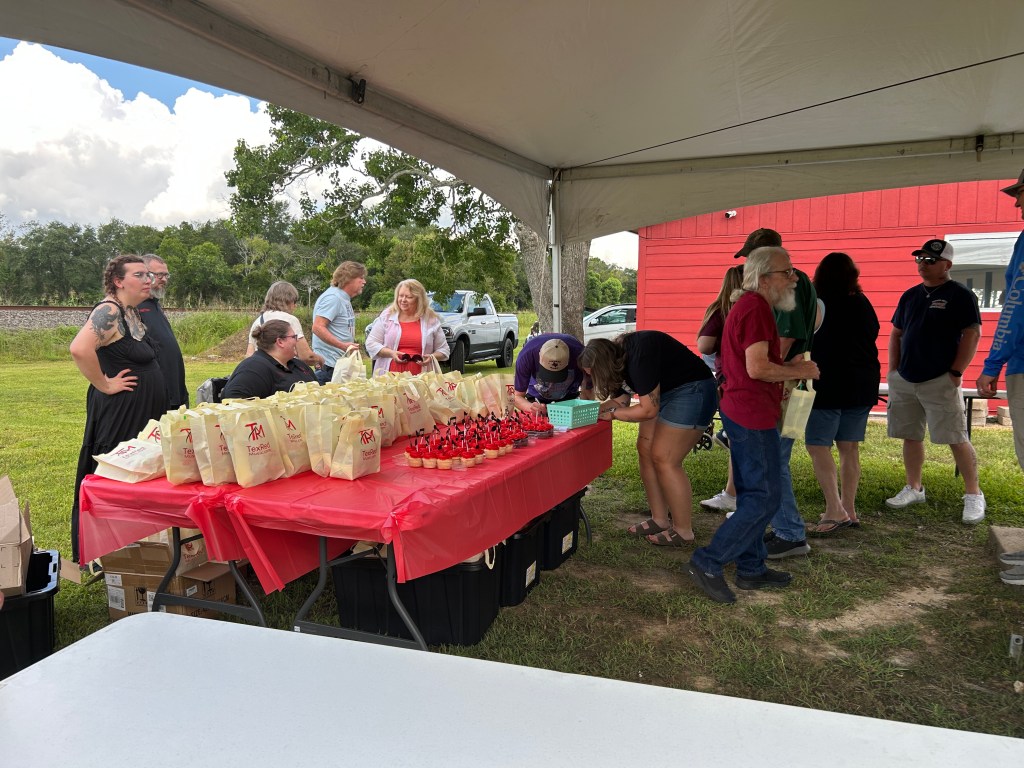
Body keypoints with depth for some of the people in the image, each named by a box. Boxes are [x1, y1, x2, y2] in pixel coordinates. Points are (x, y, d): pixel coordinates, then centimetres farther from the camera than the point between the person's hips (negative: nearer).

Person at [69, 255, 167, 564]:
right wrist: (104, 384, -23)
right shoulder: (109, 312, -18)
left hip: (143, 412, 9)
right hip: (118, 412, -9)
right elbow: (79, 349, -34)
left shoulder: (132, 313, 12)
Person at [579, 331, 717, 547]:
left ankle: (683, 531, 1)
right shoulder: (617, 357, 0)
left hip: (692, 391, -10)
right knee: (645, 450, 5)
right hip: (662, 393, 10)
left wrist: (611, 414, -14)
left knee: (664, 459, -11)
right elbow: (620, 400, 6)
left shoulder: (638, 357, -30)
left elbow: (648, 410, -25)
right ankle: (660, 519, 15)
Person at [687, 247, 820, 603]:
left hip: (740, 411, 11)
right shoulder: (756, 308, -16)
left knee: (752, 495, 16)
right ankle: (708, 563, -2)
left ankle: (751, 568, 25)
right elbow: (758, 368, -24)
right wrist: (800, 372, -10)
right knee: (764, 498, -5)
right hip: (753, 415, -11)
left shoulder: (746, 305, 17)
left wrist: (788, 365, 14)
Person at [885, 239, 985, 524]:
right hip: (904, 381, 6)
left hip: (940, 382, -6)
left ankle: (974, 495, 6)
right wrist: (893, 370, 10)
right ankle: (914, 488, 22)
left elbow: (972, 334, -9)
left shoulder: (960, 295, -5)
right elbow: (896, 334, 19)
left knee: (957, 439, -5)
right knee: (910, 436, 10)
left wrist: (955, 372, -13)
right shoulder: (910, 295, 13)